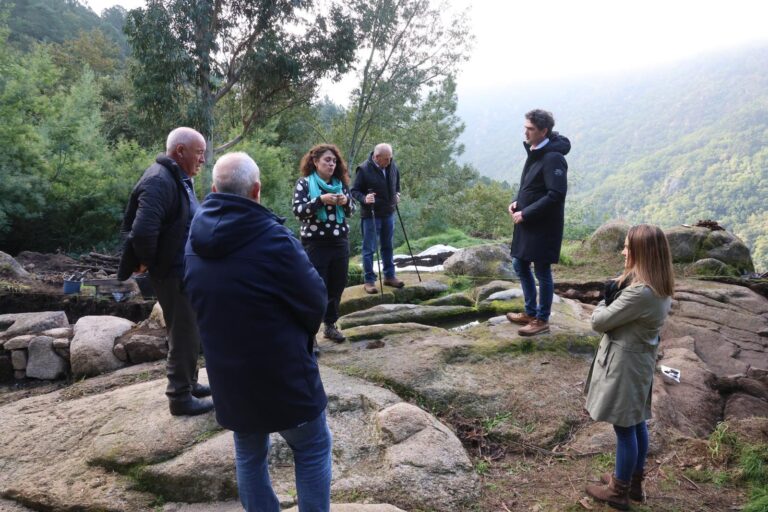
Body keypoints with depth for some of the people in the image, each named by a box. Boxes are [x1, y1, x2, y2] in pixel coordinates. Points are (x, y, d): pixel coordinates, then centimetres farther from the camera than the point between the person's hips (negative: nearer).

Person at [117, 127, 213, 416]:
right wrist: (147, 261, -16)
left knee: (190, 332, 21)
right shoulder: (160, 181, -22)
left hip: (187, 270, 10)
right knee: (184, 336, 3)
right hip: (174, 273, -10)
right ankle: (180, 397, 18)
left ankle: (189, 383, 37)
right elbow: (143, 231, -32)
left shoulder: (179, 179, 10)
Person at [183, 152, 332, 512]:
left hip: (227, 373, 6)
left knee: (249, 455, 22)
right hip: (282, 371, -6)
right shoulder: (272, 238, -22)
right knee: (312, 449, 13)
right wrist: (299, 332, 6)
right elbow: (316, 300, -14)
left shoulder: (195, 242, -1)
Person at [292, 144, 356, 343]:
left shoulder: (340, 183, 10)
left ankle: (330, 325, 26)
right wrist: (320, 200, -25)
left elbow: (351, 211, 12)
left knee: (337, 286, 10)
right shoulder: (304, 183, -3)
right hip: (315, 244, -4)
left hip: (340, 242, 5)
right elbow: (298, 211, -13)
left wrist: (346, 201, -11)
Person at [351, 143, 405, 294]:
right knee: (369, 249, 1)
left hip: (389, 214, 6)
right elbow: (354, 191, -10)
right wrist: (364, 198, -27)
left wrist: (397, 195, 4)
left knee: (387, 247, 15)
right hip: (370, 215, -5)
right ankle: (369, 281, 9)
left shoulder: (393, 167, 1)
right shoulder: (363, 169, -16)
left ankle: (389, 276, 27)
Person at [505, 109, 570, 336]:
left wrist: (525, 213, -20)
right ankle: (530, 312, 33)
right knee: (520, 265, 17)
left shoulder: (553, 158, -19)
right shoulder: (534, 152, 9)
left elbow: (556, 195, -24)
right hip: (527, 224, 9)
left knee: (542, 271, 3)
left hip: (544, 226, -9)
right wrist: (518, 202, 3)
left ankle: (542, 320, 18)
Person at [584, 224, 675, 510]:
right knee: (636, 424, 21)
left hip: (624, 365, -10)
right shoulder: (659, 288, 2)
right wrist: (618, 287, -7)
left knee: (624, 429, 6)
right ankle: (633, 483, 38)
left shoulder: (640, 293, -29)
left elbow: (599, 321, -20)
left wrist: (605, 303, -1)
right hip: (639, 362, 10)